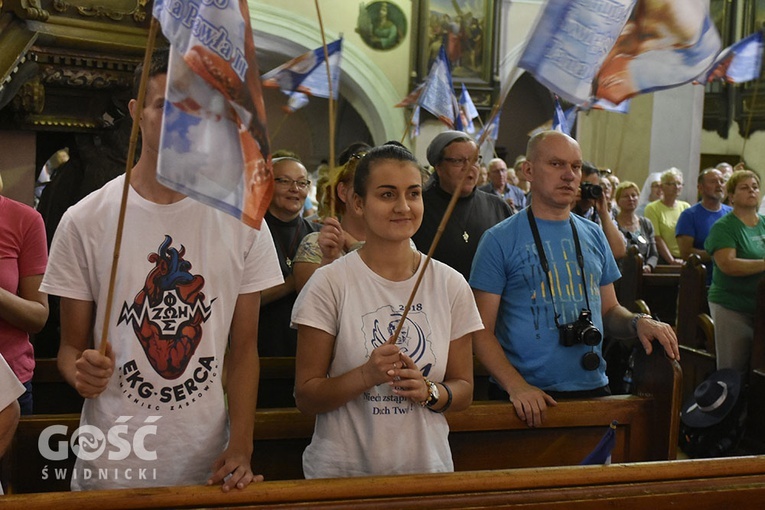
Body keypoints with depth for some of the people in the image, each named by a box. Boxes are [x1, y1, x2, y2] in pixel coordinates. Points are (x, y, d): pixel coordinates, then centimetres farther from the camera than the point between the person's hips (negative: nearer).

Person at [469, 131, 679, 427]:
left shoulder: (593, 236, 9)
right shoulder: (500, 240, -7)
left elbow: (609, 310, 15)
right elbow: (482, 330, -9)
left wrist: (638, 323, -7)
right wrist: (516, 386, -22)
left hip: (593, 390, 5)